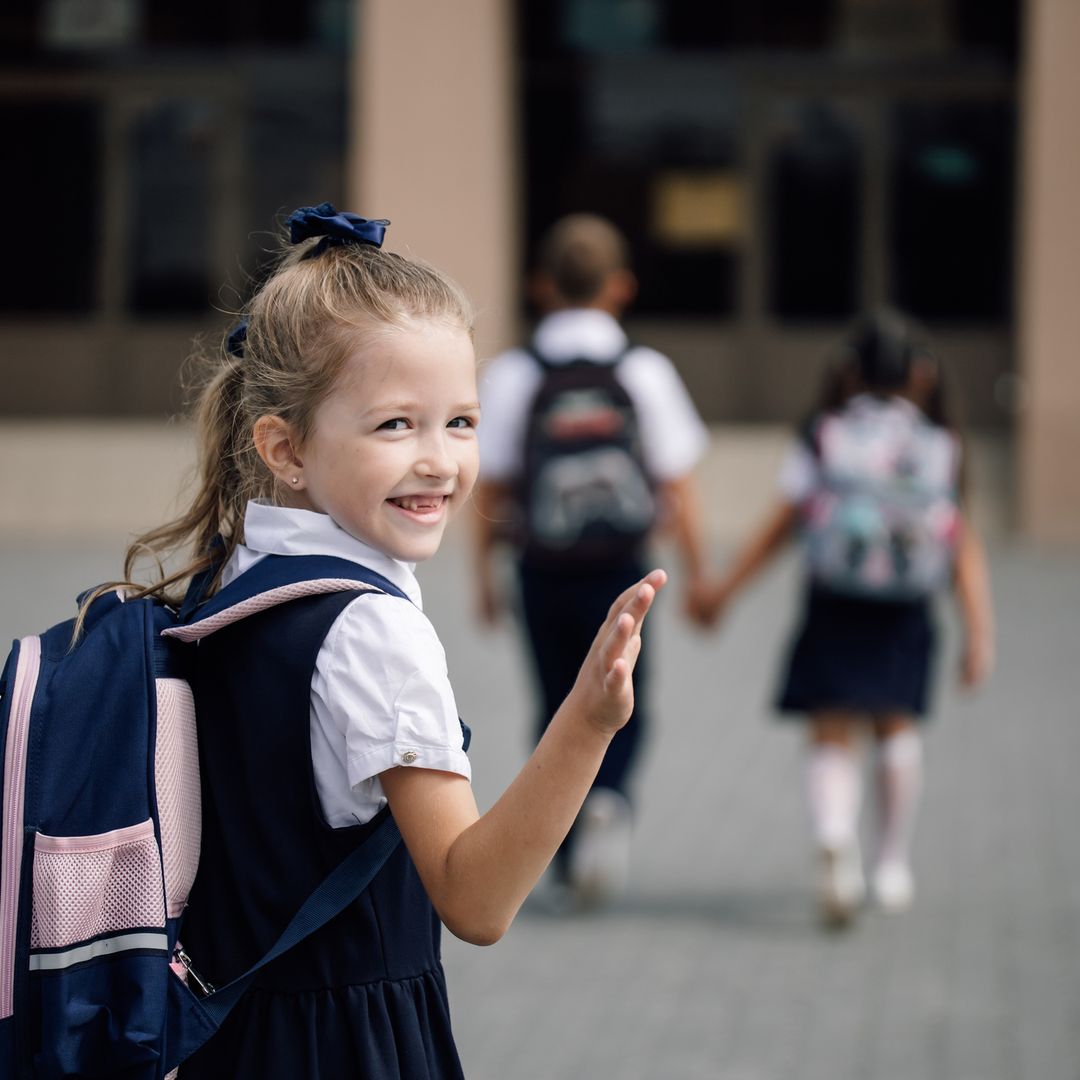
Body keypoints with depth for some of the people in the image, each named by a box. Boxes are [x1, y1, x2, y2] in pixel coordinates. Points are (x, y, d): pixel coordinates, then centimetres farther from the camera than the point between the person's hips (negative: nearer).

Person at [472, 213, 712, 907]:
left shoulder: (512, 375, -4)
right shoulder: (644, 372, -4)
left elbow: (490, 491, -2)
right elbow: (679, 485, -3)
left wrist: (486, 573, 9)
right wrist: (698, 575, 5)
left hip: (543, 570, 1)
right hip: (620, 569, -1)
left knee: (560, 709, 13)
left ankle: (571, 869, 15)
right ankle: (610, 799, -17)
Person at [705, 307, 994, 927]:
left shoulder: (824, 436, 0)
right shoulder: (941, 449, 3)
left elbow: (781, 527, -1)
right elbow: (965, 547, -1)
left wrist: (724, 591, 8)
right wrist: (980, 635, 1)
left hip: (834, 612, -1)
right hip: (905, 620, 1)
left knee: (833, 739, 0)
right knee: (898, 726, 20)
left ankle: (837, 843, -26)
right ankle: (894, 863, 25)